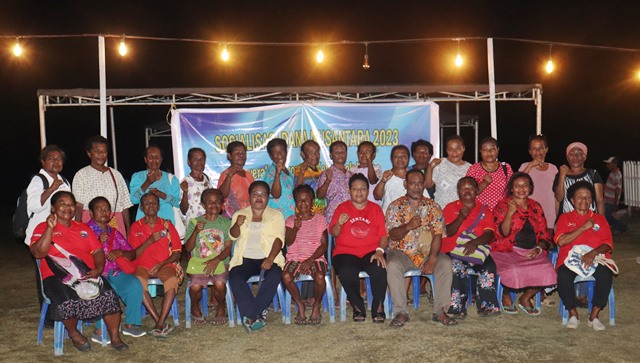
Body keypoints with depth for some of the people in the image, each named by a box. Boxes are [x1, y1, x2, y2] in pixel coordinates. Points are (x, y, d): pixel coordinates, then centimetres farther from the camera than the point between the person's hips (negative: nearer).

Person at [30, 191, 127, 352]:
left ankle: (114, 337, -12)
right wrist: (50, 228, -15)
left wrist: (98, 269, -6)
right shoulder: (43, 228, 8)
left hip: (87, 274, 3)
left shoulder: (84, 228, 21)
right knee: (67, 299, -34)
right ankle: (73, 333, -5)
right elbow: (38, 253, -9)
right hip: (57, 277, -3)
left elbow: (98, 251, 13)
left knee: (109, 295, -24)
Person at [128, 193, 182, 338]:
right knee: (138, 281, -34)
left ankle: (160, 323, -29)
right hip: (142, 266, 0)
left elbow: (177, 253, 5)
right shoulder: (136, 227, 8)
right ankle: (162, 323, -28)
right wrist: (149, 241, -14)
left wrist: (161, 264, -12)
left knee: (172, 280, -34)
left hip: (164, 265, 0)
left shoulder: (167, 225, 8)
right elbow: (133, 255, 0)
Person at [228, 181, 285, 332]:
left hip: (268, 259, -1)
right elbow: (233, 236, 2)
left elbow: (279, 238, -2)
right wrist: (237, 225, -23)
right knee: (234, 277, -29)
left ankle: (250, 315, -25)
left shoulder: (276, 215, 12)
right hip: (245, 259, 1)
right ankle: (256, 316, -26)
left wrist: (270, 259, -20)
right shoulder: (239, 214, 17)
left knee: (274, 276, -32)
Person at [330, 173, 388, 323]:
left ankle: (378, 307, -11)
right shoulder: (342, 208, 12)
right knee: (346, 272, -33)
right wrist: (339, 223, -17)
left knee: (379, 269, -32)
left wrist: (380, 251, -12)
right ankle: (358, 307, -8)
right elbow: (334, 233, 5)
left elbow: (384, 234, 6)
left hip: (371, 253, 1)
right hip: (346, 253, 0)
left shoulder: (375, 208, 15)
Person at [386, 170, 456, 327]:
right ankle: (401, 312, -23)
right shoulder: (395, 206, 3)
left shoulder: (433, 206, 7)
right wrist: (408, 226, -29)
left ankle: (440, 311, -17)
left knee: (445, 263, -26)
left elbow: (438, 234, -4)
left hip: (427, 252, 2)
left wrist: (432, 259, -19)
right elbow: (393, 235, -7)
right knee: (392, 265, -33)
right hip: (401, 252, -1)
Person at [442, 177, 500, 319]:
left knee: (489, 266, -29)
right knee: (457, 266, -33)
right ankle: (458, 308, -26)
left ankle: (487, 305, -19)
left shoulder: (484, 210, 15)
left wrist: (475, 242, -21)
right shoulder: (450, 208, 12)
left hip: (478, 250, 1)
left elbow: (489, 235, -1)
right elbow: (448, 232, -1)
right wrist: (460, 218, -17)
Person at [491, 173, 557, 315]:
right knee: (513, 271, -33)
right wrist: (510, 213, -22)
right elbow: (503, 233, -9)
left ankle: (526, 298, 5)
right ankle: (506, 295, 2)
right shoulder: (503, 205, 2)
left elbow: (545, 235, 13)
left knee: (547, 271, -22)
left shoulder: (536, 207, 15)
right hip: (508, 251, -4)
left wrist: (538, 248, -7)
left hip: (532, 252, 4)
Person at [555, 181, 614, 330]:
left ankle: (594, 315, -19)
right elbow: (561, 241, -3)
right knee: (563, 275, -35)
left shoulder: (600, 219, 20)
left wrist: (594, 252, -15)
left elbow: (608, 244, 6)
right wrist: (584, 227, -6)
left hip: (596, 258, 1)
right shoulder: (565, 218, 15)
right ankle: (573, 313, -15)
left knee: (606, 275, -34)